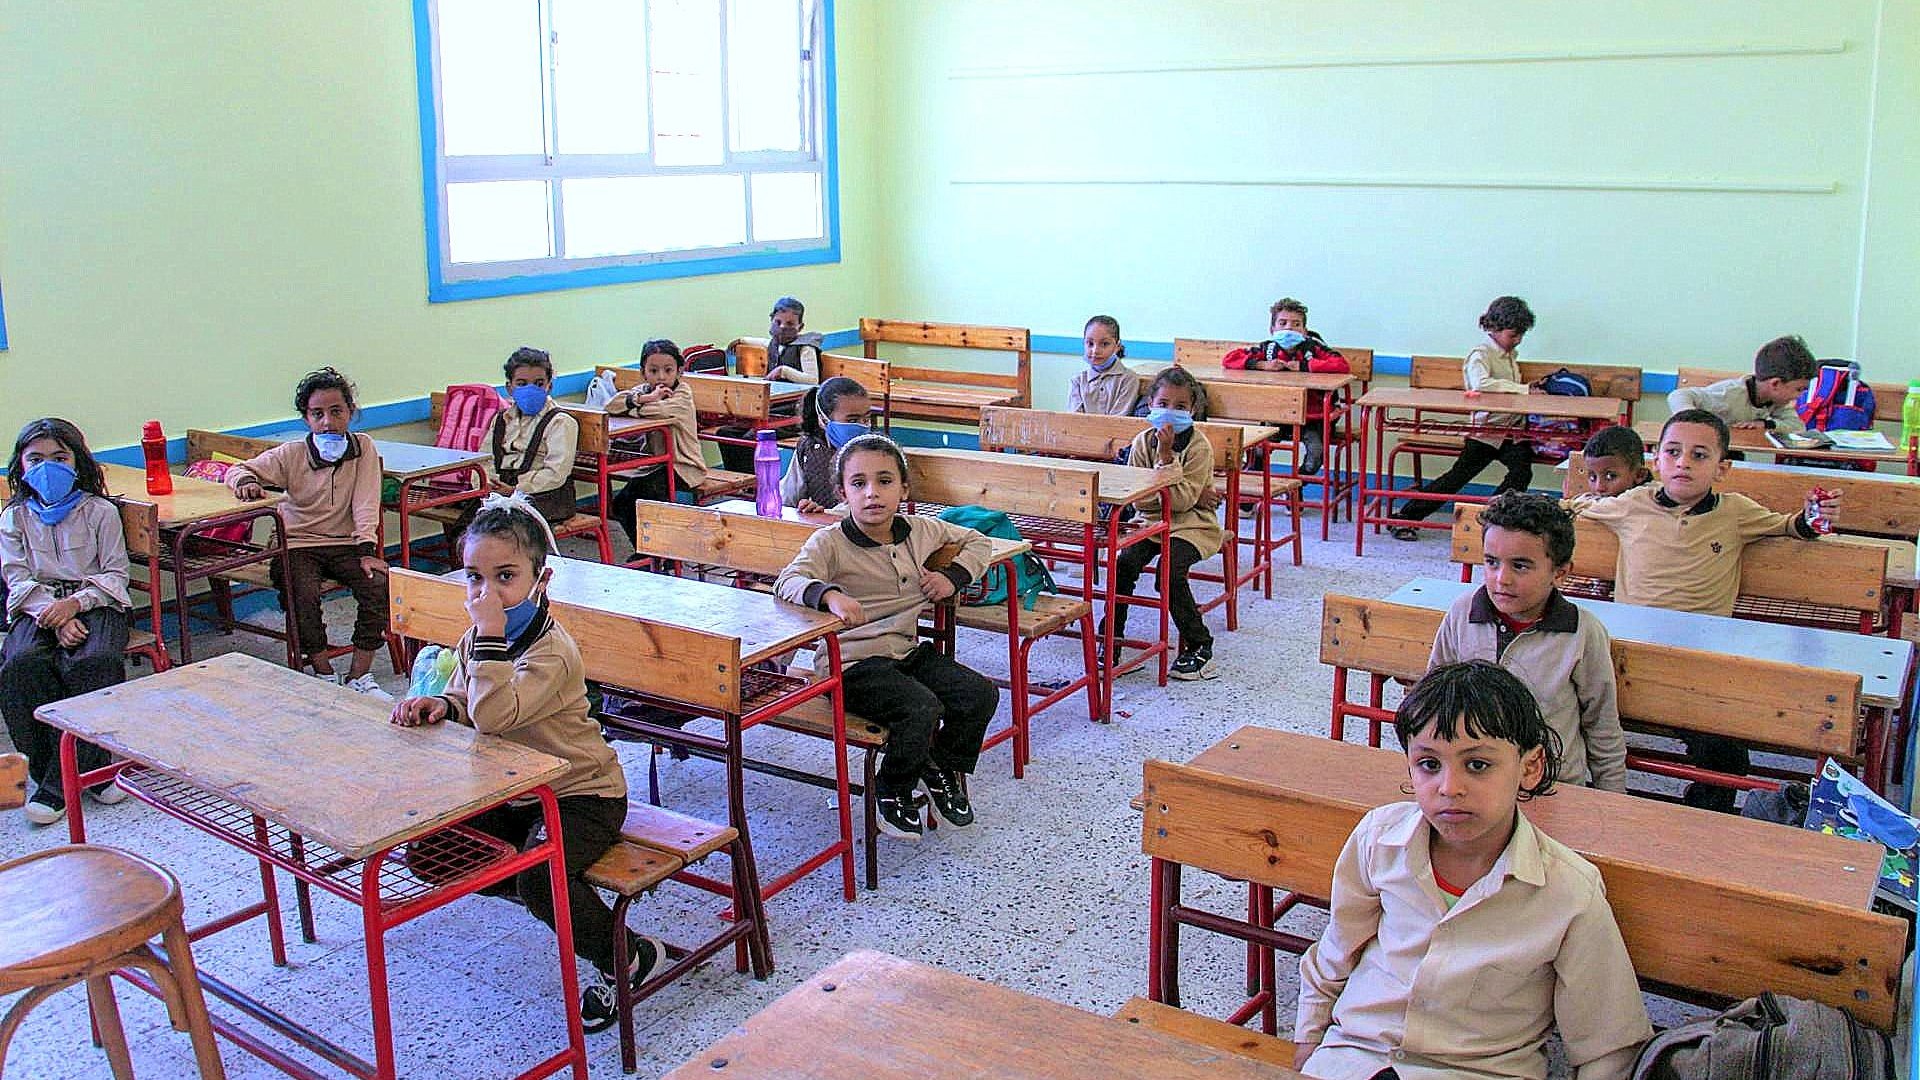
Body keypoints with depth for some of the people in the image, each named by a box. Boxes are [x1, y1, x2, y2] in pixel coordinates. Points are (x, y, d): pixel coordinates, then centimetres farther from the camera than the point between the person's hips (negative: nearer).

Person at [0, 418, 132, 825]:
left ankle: (59, 783, -25)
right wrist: (56, 618, -14)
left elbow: (115, 574, 2)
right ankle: (90, 771, -24)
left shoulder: (99, 511, 5)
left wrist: (76, 602, -16)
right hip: (38, 608, 2)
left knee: (94, 662, -33)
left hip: (95, 603, -2)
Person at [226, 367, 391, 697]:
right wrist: (245, 481, -22)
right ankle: (323, 671, -9)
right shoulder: (292, 454, -2)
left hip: (345, 543, 1)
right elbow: (239, 469, 4)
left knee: (378, 584, -24)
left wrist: (367, 551, -17)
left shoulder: (363, 449, -1)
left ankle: (359, 675, -11)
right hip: (299, 544, -1)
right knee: (303, 594, -29)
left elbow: (366, 503, -7)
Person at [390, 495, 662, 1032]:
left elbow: (493, 715, -40)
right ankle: (524, 886, 25)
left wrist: (490, 636, -38)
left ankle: (629, 956, -8)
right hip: (510, 792, 9)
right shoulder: (476, 639, -1)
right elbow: (464, 699, 10)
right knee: (425, 850, 3)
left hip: (582, 793, -9)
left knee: (540, 876, -32)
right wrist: (438, 704, -13)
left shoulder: (553, 652, -28)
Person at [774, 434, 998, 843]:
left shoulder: (922, 531, 6)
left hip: (909, 650, 6)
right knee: (922, 708, -29)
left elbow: (977, 541, 22)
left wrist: (954, 575, 2)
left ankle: (942, 769, 19)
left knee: (980, 694, -9)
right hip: (854, 663, -6)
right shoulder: (830, 542, -10)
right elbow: (787, 581, -26)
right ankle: (892, 792, 0)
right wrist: (829, 594, -46)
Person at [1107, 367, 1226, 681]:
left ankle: (1199, 645, -10)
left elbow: (1181, 501, -19)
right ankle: (1112, 636, -8)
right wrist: (1192, 496, -13)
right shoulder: (1142, 442, 1)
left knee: (1171, 569, -28)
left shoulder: (1199, 446, -10)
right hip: (1151, 520, 4)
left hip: (1191, 525, -4)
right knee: (1124, 562, -22)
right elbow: (1139, 500, -5)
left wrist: (1166, 456, -24)